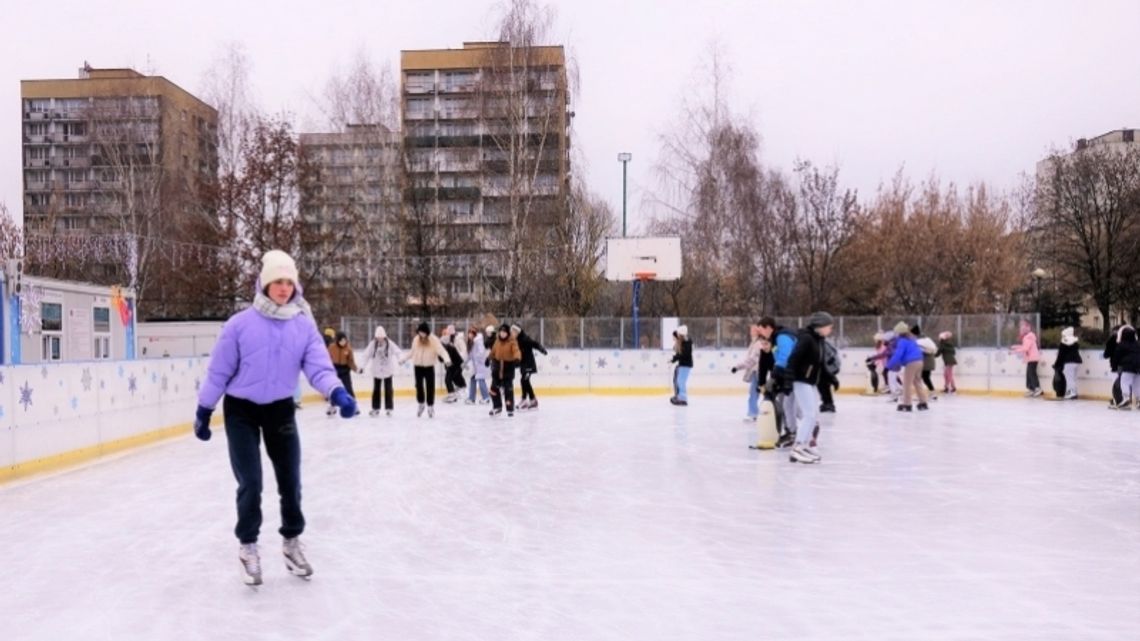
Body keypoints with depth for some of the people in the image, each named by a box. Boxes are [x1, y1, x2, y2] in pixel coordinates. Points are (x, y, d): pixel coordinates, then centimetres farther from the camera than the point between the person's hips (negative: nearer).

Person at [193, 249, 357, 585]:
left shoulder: (304, 325, -7)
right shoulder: (241, 323, -14)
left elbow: (318, 365, -14)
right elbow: (219, 371, -7)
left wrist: (337, 392, -33)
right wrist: (204, 410, -2)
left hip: (281, 409, 3)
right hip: (241, 410, -3)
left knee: (290, 480, 10)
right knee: (251, 483, -5)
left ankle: (292, 542, 30)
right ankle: (248, 547, 16)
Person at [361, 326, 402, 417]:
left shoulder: (390, 344, -10)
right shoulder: (373, 344, -7)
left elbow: (398, 352, -12)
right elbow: (367, 355, -2)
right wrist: (363, 366, -3)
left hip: (387, 371, -1)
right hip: (376, 371, 1)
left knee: (388, 390, 2)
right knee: (376, 390, 8)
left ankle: (389, 408, 10)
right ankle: (375, 409, 17)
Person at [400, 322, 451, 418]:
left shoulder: (433, 340, -12)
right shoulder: (416, 340, 0)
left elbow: (441, 350, -20)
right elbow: (412, 352, 16)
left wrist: (447, 359, -37)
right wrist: (404, 359, 17)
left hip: (429, 366, -3)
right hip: (418, 366, 3)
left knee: (430, 387, 0)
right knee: (419, 386, 6)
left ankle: (430, 406, 14)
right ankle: (421, 404, 25)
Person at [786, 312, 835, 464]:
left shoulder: (819, 340, 11)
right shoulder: (806, 338, -17)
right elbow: (794, 358, -24)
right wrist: (789, 378, -29)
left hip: (812, 382, 10)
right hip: (801, 381, -10)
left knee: (814, 416, 12)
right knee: (809, 415, -13)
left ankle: (804, 446, 20)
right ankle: (797, 449, -12)